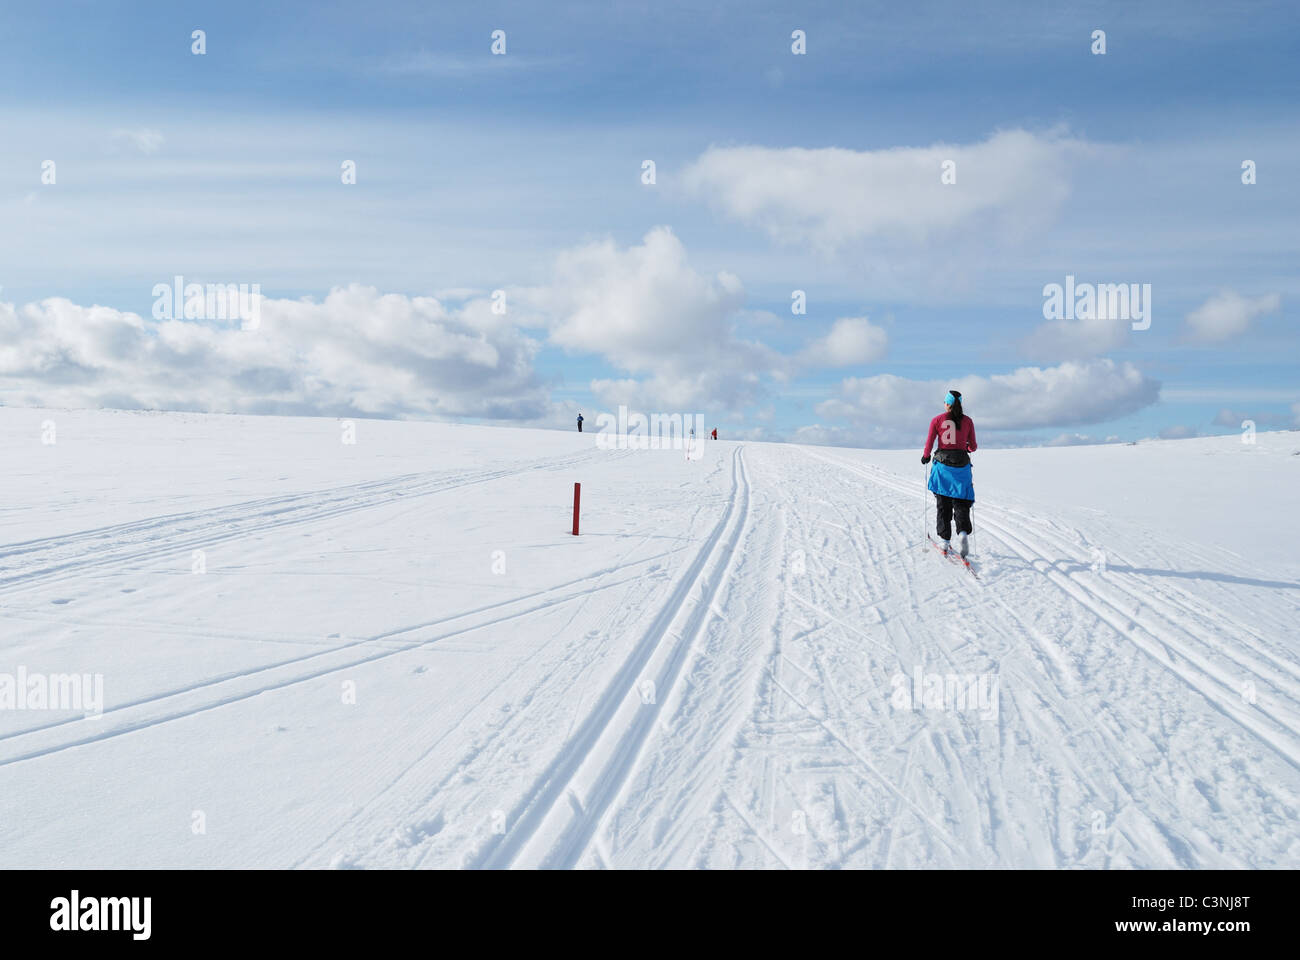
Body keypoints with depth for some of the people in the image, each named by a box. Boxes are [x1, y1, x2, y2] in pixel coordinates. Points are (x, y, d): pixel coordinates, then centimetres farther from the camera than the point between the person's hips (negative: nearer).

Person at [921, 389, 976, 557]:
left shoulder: (937, 420, -1)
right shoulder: (968, 421, 2)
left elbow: (929, 444, -2)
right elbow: (973, 447, 5)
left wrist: (925, 457, 18)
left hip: (942, 463, 0)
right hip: (961, 464, 1)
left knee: (943, 503, 10)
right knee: (961, 502, 7)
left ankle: (945, 540, 10)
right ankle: (963, 532, -17)